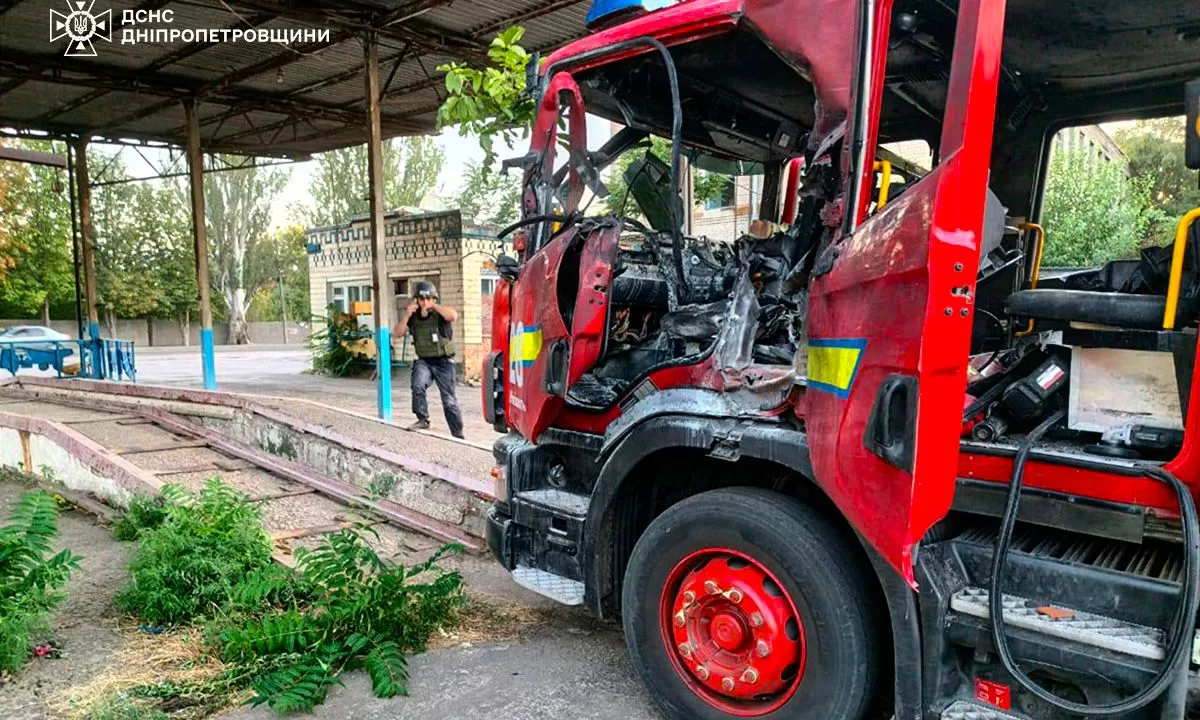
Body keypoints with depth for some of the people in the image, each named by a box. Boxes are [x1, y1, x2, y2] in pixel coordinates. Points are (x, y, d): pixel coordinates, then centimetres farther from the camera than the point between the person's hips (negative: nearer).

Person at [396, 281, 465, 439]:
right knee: (418, 386, -28)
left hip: (443, 362, -3)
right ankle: (423, 420, -12)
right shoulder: (413, 317, 4)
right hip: (424, 361, 3)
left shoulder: (440, 314, -10)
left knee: (449, 401, 2)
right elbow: (398, 332, -3)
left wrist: (434, 306, -25)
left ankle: (458, 435, 13)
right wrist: (407, 314, -14)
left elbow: (453, 316, -32)